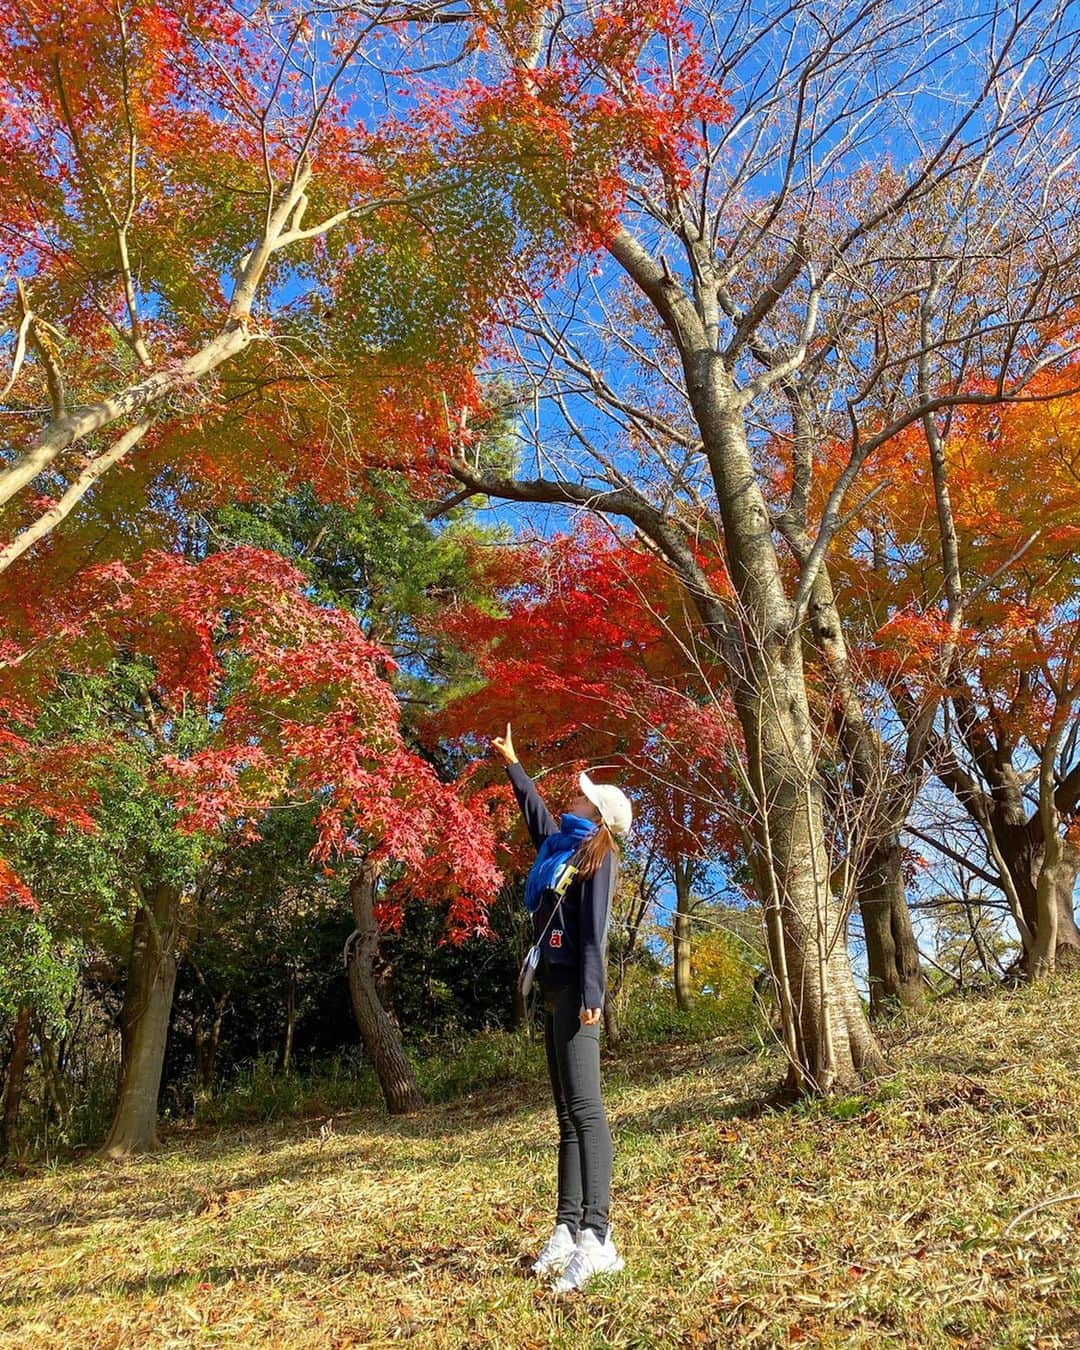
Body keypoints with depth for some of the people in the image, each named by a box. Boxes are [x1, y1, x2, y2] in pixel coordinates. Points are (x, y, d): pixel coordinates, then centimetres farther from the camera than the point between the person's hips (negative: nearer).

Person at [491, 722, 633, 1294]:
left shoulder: (595, 854, -4)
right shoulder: (560, 846, 18)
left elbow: (594, 929, -13)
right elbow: (534, 809, 37)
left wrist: (591, 995, -20)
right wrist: (512, 764, 47)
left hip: (575, 989, -9)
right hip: (554, 990, 9)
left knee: (584, 1108, -14)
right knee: (567, 1114, 7)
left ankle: (596, 1237, -16)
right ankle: (568, 1230, 11)